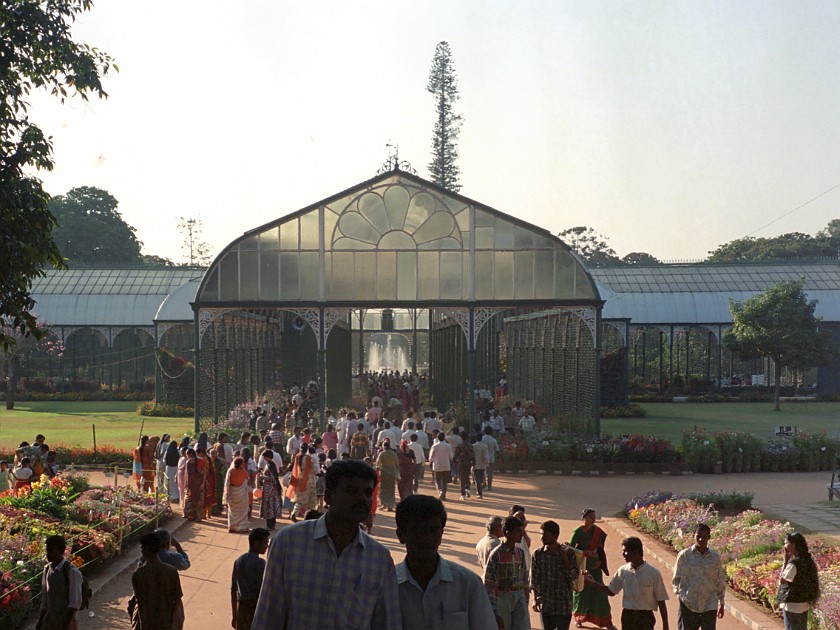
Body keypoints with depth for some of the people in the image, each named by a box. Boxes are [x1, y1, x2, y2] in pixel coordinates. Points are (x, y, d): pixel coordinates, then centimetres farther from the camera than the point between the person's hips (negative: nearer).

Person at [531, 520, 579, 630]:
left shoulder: (568, 552, -6)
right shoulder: (538, 554, -2)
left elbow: (573, 576, -11)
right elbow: (534, 579, 1)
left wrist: (564, 557, -16)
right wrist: (535, 598, -6)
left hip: (563, 605, -2)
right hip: (545, 604, 2)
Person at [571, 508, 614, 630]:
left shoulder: (597, 531, -1)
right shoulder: (578, 532, -13)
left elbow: (600, 548, 8)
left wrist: (600, 561, -5)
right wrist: (586, 552, -23)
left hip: (594, 566, 3)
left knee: (599, 591, 1)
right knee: (581, 591, 6)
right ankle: (578, 618, 26)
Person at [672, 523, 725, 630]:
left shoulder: (715, 557, 5)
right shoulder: (684, 555, -1)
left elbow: (720, 582, 13)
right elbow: (676, 579, 6)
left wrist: (721, 604, 16)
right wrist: (680, 595, -7)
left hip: (709, 606, 2)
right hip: (688, 605, -2)